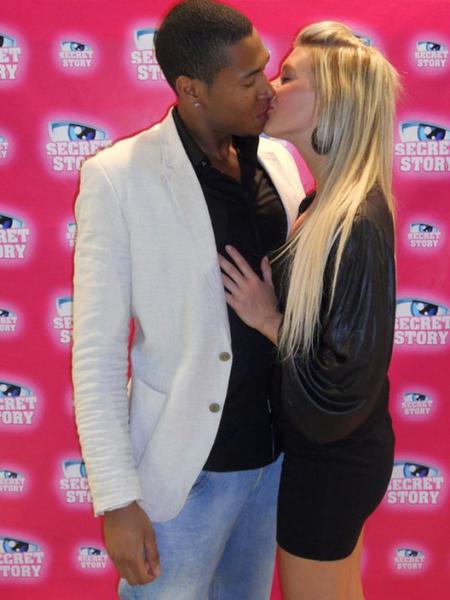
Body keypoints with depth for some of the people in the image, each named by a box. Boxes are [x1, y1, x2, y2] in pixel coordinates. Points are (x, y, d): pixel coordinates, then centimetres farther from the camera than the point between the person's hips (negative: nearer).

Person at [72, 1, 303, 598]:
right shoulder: (116, 177, -16)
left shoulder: (277, 159, -1)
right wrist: (117, 501, -15)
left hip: (279, 451, 5)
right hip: (188, 466, -5)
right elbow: (96, 353, -14)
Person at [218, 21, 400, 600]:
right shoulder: (328, 204, 0)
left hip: (329, 461, -8)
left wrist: (268, 321, -19)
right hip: (331, 449, 8)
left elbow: (344, 388, -27)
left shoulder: (356, 225, -28)